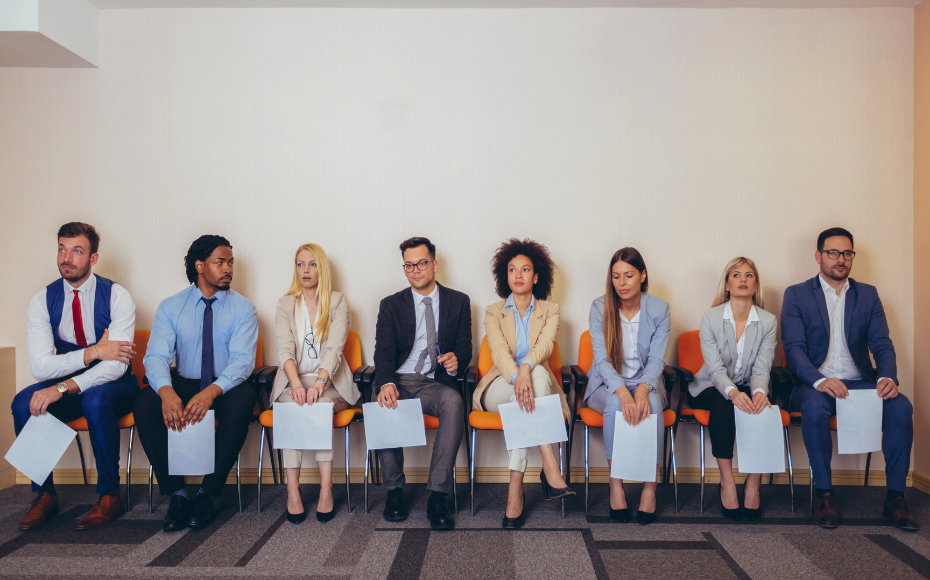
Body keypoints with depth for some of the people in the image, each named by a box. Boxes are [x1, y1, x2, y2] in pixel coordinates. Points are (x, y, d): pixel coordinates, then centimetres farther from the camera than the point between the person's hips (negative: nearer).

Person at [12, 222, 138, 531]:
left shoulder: (117, 296, -12)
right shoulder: (42, 301, -2)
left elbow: (116, 365, -22)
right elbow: (39, 366, -12)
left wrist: (63, 388, -33)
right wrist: (92, 352, -25)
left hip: (113, 387, -3)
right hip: (67, 386, 4)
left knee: (95, 399, -36)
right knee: (24, 403, -24)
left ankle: (109, 495, -18)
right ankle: (44, 494, -7)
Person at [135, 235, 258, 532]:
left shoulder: (242, 308, -3)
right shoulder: (170, 307, 2)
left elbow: (243, 360, -15)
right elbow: (156, 356, -10)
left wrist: (212, 392, -35)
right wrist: (167, 392, -33)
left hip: (225, 388, -1)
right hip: (183, 383, 2)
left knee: (242, 400, -34)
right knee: (144, 403, -27)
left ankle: (208, 494, -21)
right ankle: (176, 494, -16)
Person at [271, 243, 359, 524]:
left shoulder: (338, 302, 6)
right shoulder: (285, 304, 11)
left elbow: (335, 348, -9)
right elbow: (285, 350, -5)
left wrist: (320, 382, -28)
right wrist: (297, 384, -26)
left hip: (330, 381, -1)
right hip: (294, 381, 1)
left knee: (319, 405, -32)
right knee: (293, 405, -31)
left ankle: (326, 489, -31)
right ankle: (292, 490, -32)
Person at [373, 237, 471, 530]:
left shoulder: (458, 302, 13)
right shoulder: (391, 305, 12)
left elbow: (465, 348, 9)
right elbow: (383, 351, -1)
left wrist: (456, 359, -18)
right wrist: (386, 383, -23)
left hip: (437, 384, 0)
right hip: (400, 382, 1)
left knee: (454, 401, -35)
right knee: (384, 406, -34)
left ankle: (438, 495, -32)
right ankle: (394, 490, -14)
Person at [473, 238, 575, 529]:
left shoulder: (549, 310, 9)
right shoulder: (493, 312, 8)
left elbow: (545, 344, -13)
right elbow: (499, 350, -13)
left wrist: (525, 367, -37)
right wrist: (517, 377, -35)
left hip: (538, 383, 1)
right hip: (499, 390, 0)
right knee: (535, 377, -35)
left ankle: (515, 490, -38)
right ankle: (550, 469, -42)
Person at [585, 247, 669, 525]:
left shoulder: (659, 309, -3)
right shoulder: (599, 308, -6)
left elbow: (656, 359, -8)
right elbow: (602, 359, -13)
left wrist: (643, 389, -30)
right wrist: (622, 392, -31)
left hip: (645, 383, 1)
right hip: (607, 384, 0)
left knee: (651, 404, -33)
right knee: (615, 404, -34)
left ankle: (649, 485, -20)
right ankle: (615, 483, -22)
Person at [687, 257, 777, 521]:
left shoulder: (768, 321, -2)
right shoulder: (711, 318, -7)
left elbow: (761, 368, -11)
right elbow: (715, 368, -17)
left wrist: (759, 392, -34)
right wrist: (733, 392, -38)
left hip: (749, 389, 2)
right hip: (712, 388, -1)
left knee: (762, 407, -31)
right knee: (722, 404, -34)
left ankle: (753, 484, -19)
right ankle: (727, 483, -26)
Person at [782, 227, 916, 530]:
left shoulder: (868, 295, 14)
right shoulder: (796, 295, 3)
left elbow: (882, 344, 5)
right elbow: (794, 348, -8)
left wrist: (888, 377, -18)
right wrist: (819, 381, -27)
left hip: (860, 381, 3)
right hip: (815, 383, -3)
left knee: (901, 406, -26)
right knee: (815, 406, -36)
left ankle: (895, 496, -13)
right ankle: (824, 494, -21)